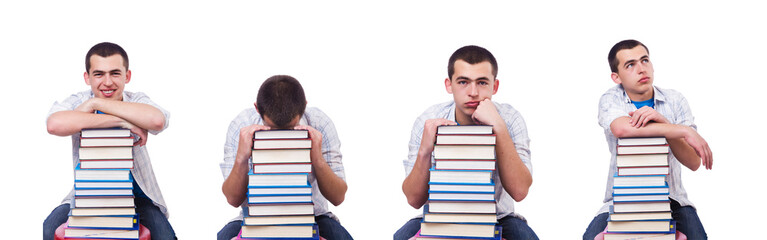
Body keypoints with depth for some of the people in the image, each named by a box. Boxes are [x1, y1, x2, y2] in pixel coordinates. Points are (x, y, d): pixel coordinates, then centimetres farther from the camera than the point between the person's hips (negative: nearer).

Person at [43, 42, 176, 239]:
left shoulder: (137, 101, -7)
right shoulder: (78, 102, -8)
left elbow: (157, 120, -35)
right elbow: (54, 124, -34)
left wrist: (96, 103, -27)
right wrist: (120, 121, -34)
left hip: (137, 195, -1)